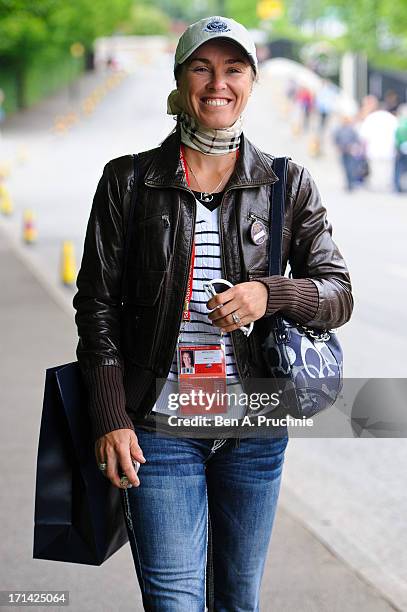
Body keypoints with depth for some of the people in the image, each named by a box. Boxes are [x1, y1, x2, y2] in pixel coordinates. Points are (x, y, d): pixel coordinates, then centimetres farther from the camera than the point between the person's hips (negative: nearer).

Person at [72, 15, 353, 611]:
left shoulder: (288, 183, 4)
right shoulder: (129, 180, 0)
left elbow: (339, 295, 3)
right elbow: (97, 304, 1)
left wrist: (269, 294, -18)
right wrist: (110, 417, -7)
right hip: (160, 424, -2)